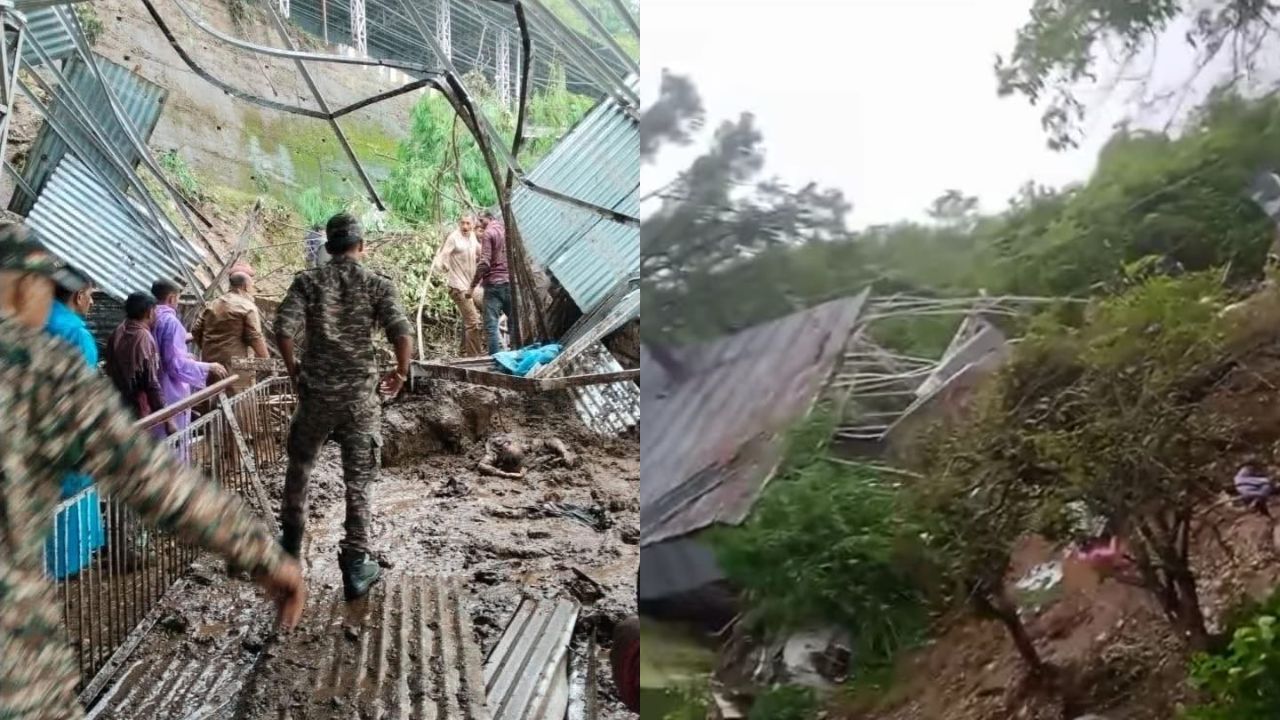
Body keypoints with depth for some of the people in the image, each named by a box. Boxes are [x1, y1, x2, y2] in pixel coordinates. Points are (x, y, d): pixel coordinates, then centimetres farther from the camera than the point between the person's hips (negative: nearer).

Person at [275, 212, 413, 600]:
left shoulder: (308, 281, 1)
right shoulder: (378, 284, -3)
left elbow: (283, 328, -11)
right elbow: (402, 334, -14)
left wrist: (292, 367, 5)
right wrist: (401, 373, 3)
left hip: (316, 392, 1)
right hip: (360, 395, -1)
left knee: (299, 466, 23)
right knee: (358, 480, 5)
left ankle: (291, 542, 37)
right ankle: (356, 564, 6)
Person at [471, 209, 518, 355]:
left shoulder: (488, 233, -6)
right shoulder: (508, 231, 14)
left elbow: (484, 263, -13)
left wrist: (473, 285, -8)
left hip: (494, 283, -6)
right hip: (511, 282, 7)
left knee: (491, 324, -7)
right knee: (514, 321, 13)